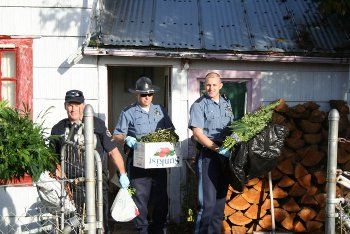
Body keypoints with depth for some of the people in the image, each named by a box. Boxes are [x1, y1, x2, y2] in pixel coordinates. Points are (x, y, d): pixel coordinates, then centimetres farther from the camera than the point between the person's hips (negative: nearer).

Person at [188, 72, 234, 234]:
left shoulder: (226, 104, 13)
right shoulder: (199, 105, -7)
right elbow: (198, 134, -14)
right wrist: (218, 149, -19)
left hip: (225, 156, 6)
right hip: (207, 155, -6)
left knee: (220, 198, 13)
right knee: (207, 201, -8)